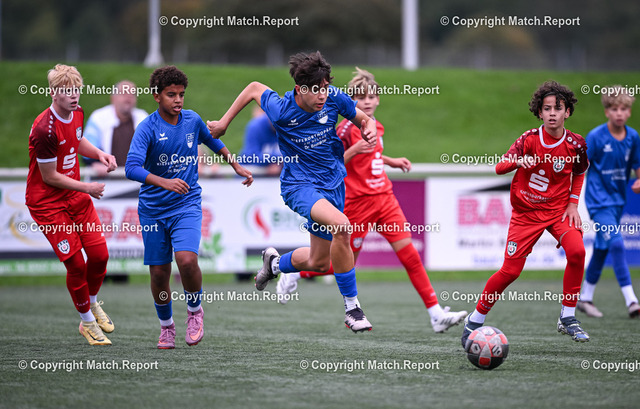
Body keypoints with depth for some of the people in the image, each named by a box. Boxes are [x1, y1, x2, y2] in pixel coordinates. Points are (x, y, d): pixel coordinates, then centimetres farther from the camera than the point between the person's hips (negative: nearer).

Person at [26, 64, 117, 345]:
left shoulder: (77, 113, -2)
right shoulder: (45, 130, -28)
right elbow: (49, 177, -20)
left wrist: (99, 154, 2)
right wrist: (87, 188, -13)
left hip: (75, 195, 7)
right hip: (47, 202, -7)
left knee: (100, 254, 2)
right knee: (76, 263, -7)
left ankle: (92, 302, 31)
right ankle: (87, 321, 14)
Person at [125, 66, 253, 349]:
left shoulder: (192, 121, 0)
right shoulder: (147, 129, -13)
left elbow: (213, 142, 23)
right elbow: (132, 168, -27)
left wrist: (237, 167, 31)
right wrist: (164, 182, -40)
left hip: (187, 205, 1)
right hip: (153, 208, -1)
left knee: (187, 260, -23)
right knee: (159, 273, 4)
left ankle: (195, 310, 4)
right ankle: (166, 326, 29)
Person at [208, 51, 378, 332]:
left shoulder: (334, 98, -11)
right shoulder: (281, 111, -19)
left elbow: (362, 119, 7)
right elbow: (254, 88, 1)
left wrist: (369, 128, -16)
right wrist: (224, 122, 7)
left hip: (332, 183, 5)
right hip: (299, 184, -5)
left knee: (319, 263, 12)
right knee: (341, 224, -34)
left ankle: (275, 262, 47)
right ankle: (351, 307, -25)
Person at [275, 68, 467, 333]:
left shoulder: (375, 126, 11)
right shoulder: (347, 128, -12)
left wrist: (390, 161, 19)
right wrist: (353, 150, -29)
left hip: (384, 198, 6)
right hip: (357, 202, -6)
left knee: (410, 254, -4)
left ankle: (436, 315, -6)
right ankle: (293, 273, 28)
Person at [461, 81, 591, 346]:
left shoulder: (576, 144, -7)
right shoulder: (529, 139, -13)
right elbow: (499, 167, -22)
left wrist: (573, 203, 2)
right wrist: (518, 161, -43)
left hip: (558, 209, 2)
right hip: (526, 212, -1)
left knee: (577, 250, -25)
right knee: (511, 270, -7)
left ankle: (567, 318, -11)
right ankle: (475, 320, 13)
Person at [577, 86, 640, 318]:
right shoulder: (596, 137, -14)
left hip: (617, 201, 6)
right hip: (599, 201, -6)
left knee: (602, 249, 14)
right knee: (616, 244, -19)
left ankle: (585, 298, 28)